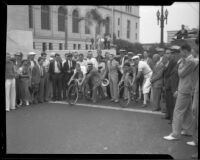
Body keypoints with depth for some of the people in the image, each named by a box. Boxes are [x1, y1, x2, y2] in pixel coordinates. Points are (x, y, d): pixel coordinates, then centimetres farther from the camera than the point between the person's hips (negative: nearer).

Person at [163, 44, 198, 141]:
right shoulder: (188, 60, 14)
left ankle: (175, 134, -1)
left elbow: (181, 74, -17)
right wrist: (178, 90, 17)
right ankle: (187, 130, 26)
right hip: (186, 90, 10)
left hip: (184, 91, -10)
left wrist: (181, 64, -4)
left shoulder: (190, 61, -18)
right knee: (187, 111, 16)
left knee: (178, 112, -6)